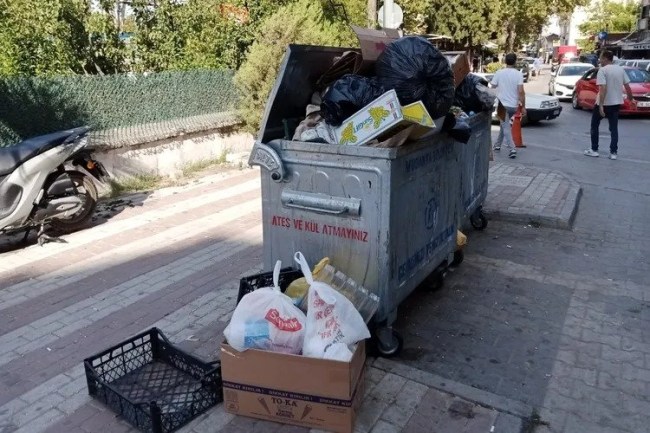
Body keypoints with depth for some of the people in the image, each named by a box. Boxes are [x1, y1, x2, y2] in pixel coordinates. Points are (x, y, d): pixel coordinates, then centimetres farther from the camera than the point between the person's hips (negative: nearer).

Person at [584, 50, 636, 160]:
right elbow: (627, 86, 7)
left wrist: (601, 105, -26)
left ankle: (594, 150, 13)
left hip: (604, 103, -5)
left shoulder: (603, 70, -13)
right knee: (614, 128, 9)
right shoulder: (620, 69, 5)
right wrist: (631, 99, 20)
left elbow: (603, 88, -23)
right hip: (616, 103, 6)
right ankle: (613, 152, 5)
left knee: (594, 126, 11)